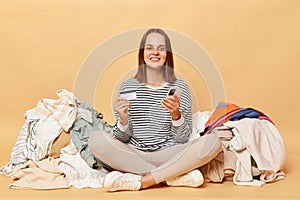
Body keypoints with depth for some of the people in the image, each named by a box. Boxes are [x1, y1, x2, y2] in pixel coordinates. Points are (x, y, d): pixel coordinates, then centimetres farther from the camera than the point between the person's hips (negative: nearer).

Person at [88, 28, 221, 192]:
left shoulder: (179, 87, 5)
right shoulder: (128, 86, 6)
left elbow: (183, 138, 1)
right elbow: (122, 139, 4)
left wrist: (176, 114, -17)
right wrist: (123, 119, -16)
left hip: (168, 156, 0)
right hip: (132, 156, 1)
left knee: (212, 141, -24)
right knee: (96, 139, -27)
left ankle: (139, 181, -26)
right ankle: (175, 176, -22)